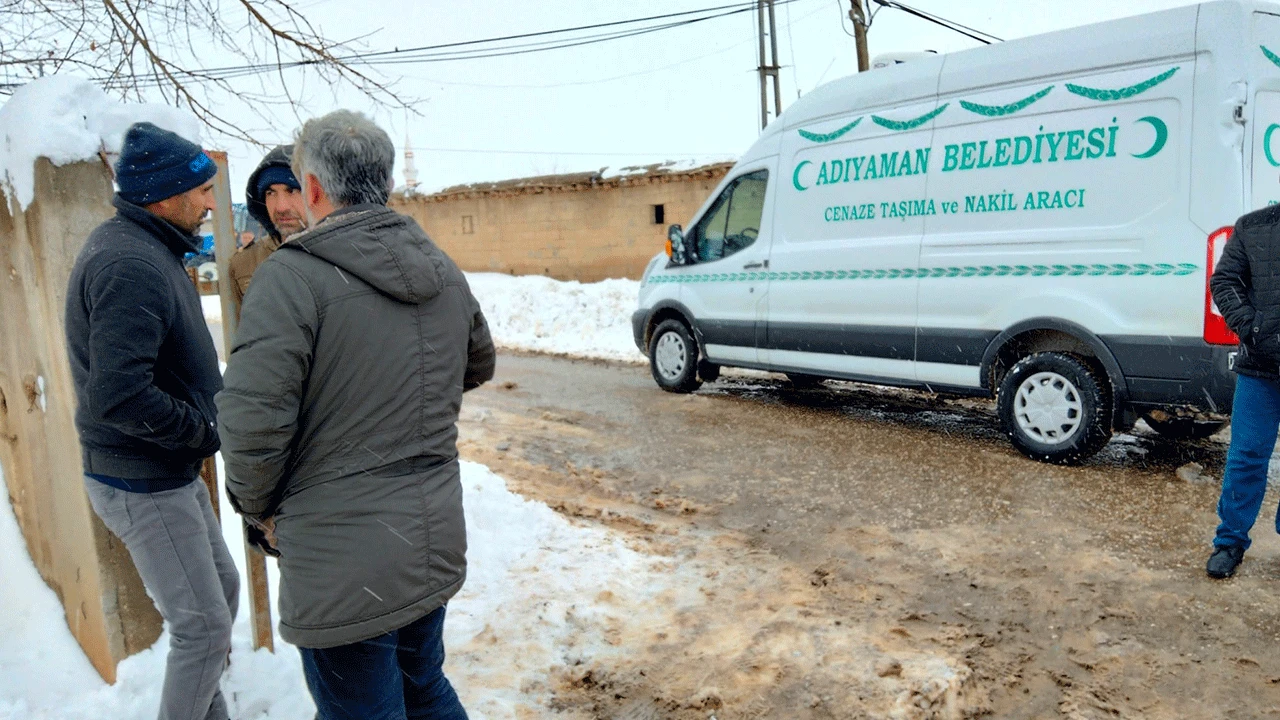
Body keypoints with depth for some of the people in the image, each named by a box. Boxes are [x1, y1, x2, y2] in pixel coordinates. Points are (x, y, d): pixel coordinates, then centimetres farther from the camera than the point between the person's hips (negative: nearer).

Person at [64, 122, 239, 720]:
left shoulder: (144, 248, 10)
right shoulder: (131, 265, -24)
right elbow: (119, 397, -32)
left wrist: (211, 409, 5)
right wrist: (206, 432, -19)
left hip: (171, 471, 11)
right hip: (142, 484, -11)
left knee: (222, 589, 21)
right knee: (203, 626, -1)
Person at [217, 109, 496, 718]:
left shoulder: (291, 278, -18)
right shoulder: (445, 274, 5)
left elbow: (251, 424, -21)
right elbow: (478, 366, 21)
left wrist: (261, 506, -3)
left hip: (346, 567, -7)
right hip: (438, 547, 7)